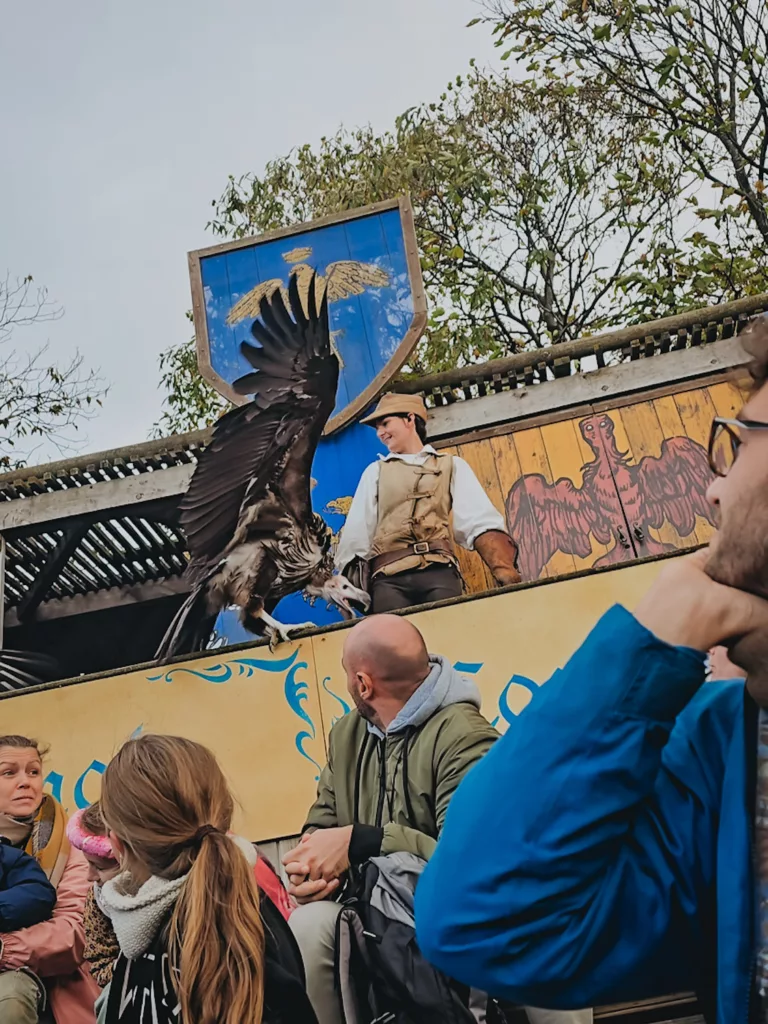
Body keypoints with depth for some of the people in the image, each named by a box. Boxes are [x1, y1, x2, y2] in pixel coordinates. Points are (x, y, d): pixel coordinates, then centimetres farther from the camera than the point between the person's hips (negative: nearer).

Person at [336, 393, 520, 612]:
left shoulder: (452, 465, 19)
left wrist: (505, 570, -11)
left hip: (439, 571, -1)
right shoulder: (375, 471, 26)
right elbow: (356, 532, 17)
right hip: (388, 577, 1)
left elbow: (481, 523, 5)